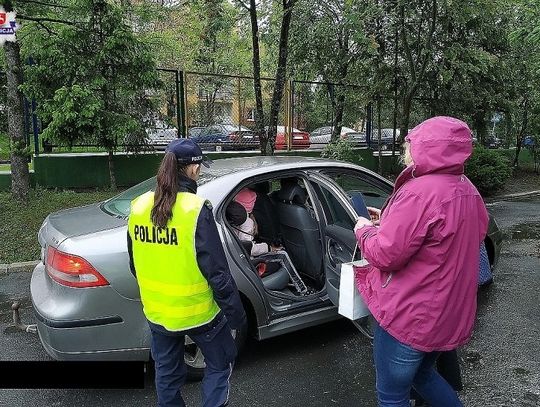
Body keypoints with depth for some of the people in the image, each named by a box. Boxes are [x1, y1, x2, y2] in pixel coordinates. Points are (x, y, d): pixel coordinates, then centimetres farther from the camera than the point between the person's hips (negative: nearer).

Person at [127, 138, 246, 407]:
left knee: (167, 373, 23)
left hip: (156, 312, 6)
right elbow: (217, 272, -20)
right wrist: (236, 313, -9)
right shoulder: (196, 209, -22)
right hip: (196, 311, -5)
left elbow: (135, 265, 8)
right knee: (219, 364, 20)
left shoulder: (139, 207, -4)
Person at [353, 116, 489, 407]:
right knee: (423, 374, 30)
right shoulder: (467, 190, 5)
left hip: (410, 317, -9)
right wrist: (388, 223, 8)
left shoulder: (420, 192, -26)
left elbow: (385, 254, -25)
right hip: (450, 314, 9)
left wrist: (364, 230, -5)